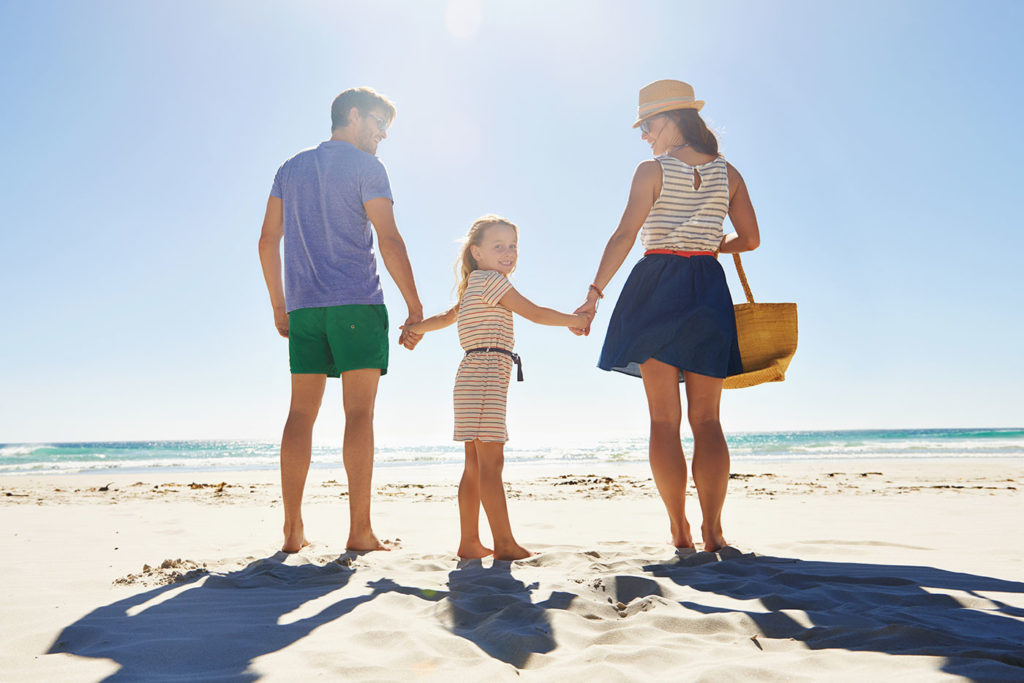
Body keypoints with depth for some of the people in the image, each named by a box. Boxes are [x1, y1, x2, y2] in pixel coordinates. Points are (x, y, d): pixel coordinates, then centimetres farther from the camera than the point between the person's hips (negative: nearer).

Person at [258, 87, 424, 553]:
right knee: (359, 413, -5)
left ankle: (293, 530, 7)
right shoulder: (365, 166, 1)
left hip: (303, 307, 6)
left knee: (301, 414, 5)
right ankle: (360, 531, -6)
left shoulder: (290, 169, 19)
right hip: (357, 304, -5)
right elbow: (389, 240, -9)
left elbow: (268, 241, 15)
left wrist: (279, 306, 20)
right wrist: (415, 308, -8)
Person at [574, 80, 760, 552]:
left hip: (658, 290, -3)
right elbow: (750, 238, 9)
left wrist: (594, 293, -8)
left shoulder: (652, 171, 0)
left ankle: (679, 529, 2)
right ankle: (712, 530, 3)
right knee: (706, 419, 6)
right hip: (709, 292, 3)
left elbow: (625, 235, -9)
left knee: (664, 419, 2)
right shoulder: (727, 172, 11)